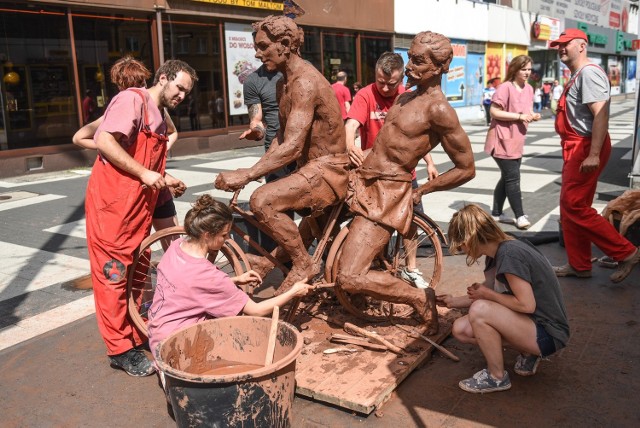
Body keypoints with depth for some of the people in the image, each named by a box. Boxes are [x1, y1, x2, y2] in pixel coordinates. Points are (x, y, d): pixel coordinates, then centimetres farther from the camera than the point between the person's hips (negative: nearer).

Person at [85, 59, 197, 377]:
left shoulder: (159, 117, 19)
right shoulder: (132, 100, -9)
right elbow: (104, 141, -21)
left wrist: (164, 179, 7)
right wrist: (145, 174, -19)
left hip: (139, 205, 9)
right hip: (112, 201, -9)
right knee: (113, 273, -2)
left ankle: (139, 335, 26)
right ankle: (120, 349, 6)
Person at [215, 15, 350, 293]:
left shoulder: (305, 82, -21)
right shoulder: (284, 83, 10)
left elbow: (292, 147, -30)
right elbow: (283, 137, 15)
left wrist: (246, 175, -31)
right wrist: (252, 171, 3)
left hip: (328, 169, -10)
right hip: (311, 167, 10)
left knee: (262, 200, -26)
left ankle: (303, 264, -9)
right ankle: (281, 256, 36)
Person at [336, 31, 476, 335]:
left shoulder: (438, 109, -14)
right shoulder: (405, 97, 13)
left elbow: (467, 169, -12)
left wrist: (420, 191, -6)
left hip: (385, 193, -9)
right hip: (362, 182, 9)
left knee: (349, 278, -16)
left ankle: (420, 298, 3)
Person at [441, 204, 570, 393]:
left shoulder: (509, 255, -25)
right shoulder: (496, 254, 3)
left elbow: (527, 305, -27)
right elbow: (488, 294, 12)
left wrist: (487, 293, -15)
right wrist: (454, 301, 19)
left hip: (548, 334, -9)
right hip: (530, 323, 9)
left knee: (479, 311, -29)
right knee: (461, 329, 0)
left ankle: (497, 377, -7)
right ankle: (527, 353, 9)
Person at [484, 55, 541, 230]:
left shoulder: (529, 89, 9)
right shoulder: (505, 87, -16)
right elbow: (494, 112, -20)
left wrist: (533, 116, -4)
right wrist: (519, 116, -22)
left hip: (517, 141, 9)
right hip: (502, 141, -9)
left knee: (507, 177, 14)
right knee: (513, 178, -8)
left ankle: (496, 213, 24)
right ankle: (520, 216, 1)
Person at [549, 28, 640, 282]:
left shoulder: (589, 73, -13)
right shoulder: (577, 76, 19)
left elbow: (601, 114, -23)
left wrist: (593, 154, -29)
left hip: (586, 147, -11)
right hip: (575, 148, 11)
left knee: (575, 207, -10)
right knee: (570, 207, 12)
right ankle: (579, 265, 21)